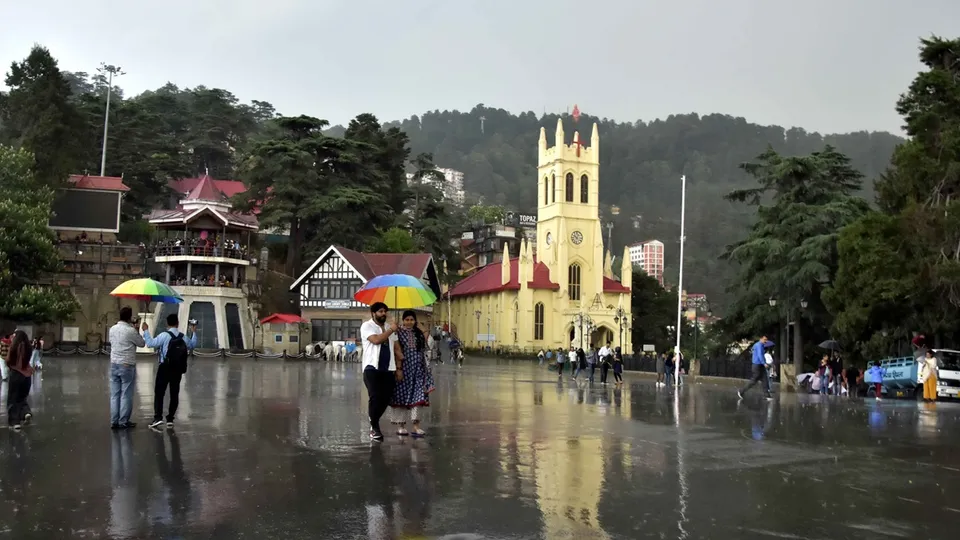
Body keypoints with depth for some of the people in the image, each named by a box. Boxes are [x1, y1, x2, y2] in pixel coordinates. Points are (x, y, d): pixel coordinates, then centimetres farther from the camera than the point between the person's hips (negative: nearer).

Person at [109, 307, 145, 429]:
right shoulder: (131, 331, -14)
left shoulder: (112, 329, 4)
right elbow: (142, 343, -3)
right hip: (127, 366, -6)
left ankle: (114, 421, 12)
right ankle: (123, 422, 6)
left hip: (114, 364, 6)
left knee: (114, 394, 10)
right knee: (126, 395, 2)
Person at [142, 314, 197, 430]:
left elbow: (151, 343, -15)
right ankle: (170, 419, 12)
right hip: (177, 370, 4)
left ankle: (158, 418, -12)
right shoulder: (184, 338, 4)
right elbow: (192, 345, 22)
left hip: (164, 368, -4)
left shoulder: (164, 335, -13)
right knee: (174, 394, 10)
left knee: (159, 393, -1)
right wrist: (193, 332, 33)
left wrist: (146, 331, -3)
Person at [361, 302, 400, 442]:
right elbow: (376, 340, -21)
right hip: (372, 368, -5)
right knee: (375, 397, -11)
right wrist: (391, 330, -9)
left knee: (386, 398, 3)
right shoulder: (367, 326, -3)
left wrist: (399, 368, 8)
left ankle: (373, 420, 25)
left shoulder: (390, 327, 16)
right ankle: (375, 427, 1)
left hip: (388, 369, 5)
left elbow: (397, 348, 15)